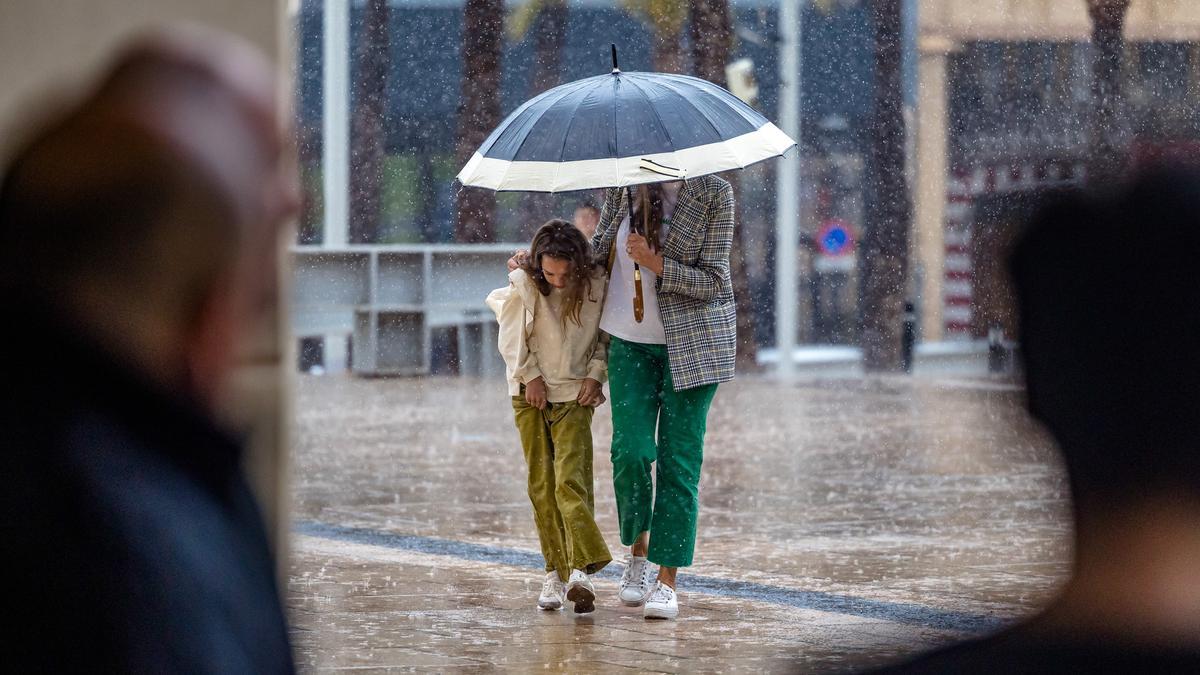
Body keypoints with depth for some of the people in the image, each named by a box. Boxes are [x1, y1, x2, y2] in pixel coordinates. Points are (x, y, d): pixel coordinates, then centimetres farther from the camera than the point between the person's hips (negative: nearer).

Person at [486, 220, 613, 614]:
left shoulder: (596, 285, -9)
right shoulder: (523, 285, -10)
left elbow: (606, 335, 5)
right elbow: (511, 338, 0)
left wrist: (596, 374, -5)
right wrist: (530, 375, -6)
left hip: (575, 394, -1)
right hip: (530, 392, 1)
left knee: (571, 480, -15)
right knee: (541, 484, 0)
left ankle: (582, 569, -21)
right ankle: (556, 570, 5)